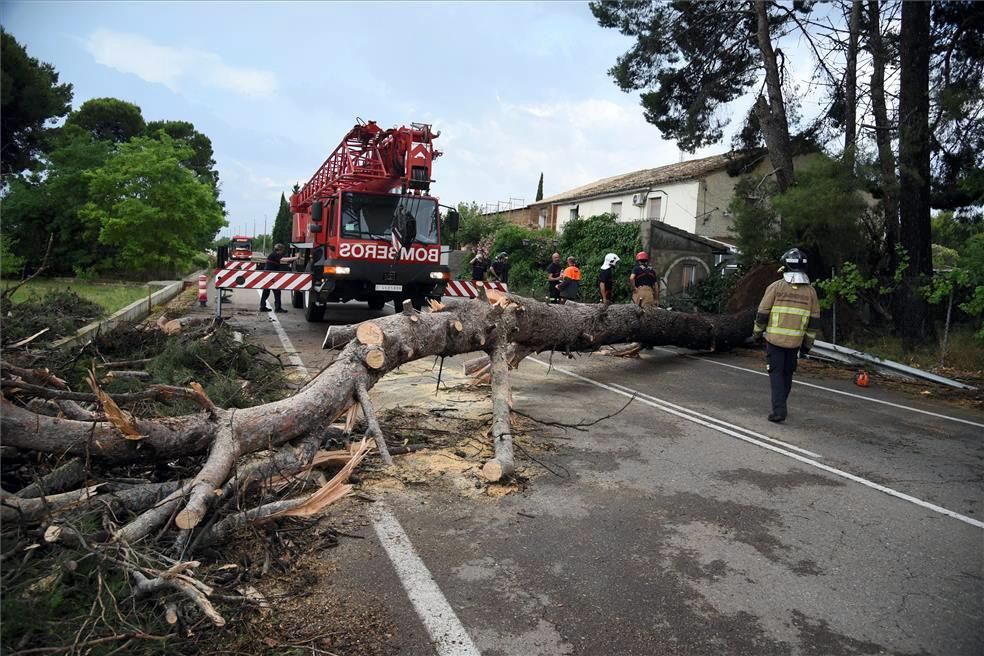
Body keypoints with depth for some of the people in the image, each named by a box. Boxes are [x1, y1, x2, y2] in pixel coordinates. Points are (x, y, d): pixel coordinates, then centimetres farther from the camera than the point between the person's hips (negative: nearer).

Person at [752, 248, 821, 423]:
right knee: (787, 374, 17)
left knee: (776, 374, 1)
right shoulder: (810, 291, 2)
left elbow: (763, 314, -5)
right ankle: (780, 406, 30)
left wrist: (757, 334, 9)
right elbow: (813, 321, 5)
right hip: (795, 341, 3)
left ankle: (779, 410, -9)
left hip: (774, 339, -3)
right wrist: (807, 345, 12)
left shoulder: (776, 287, -8)